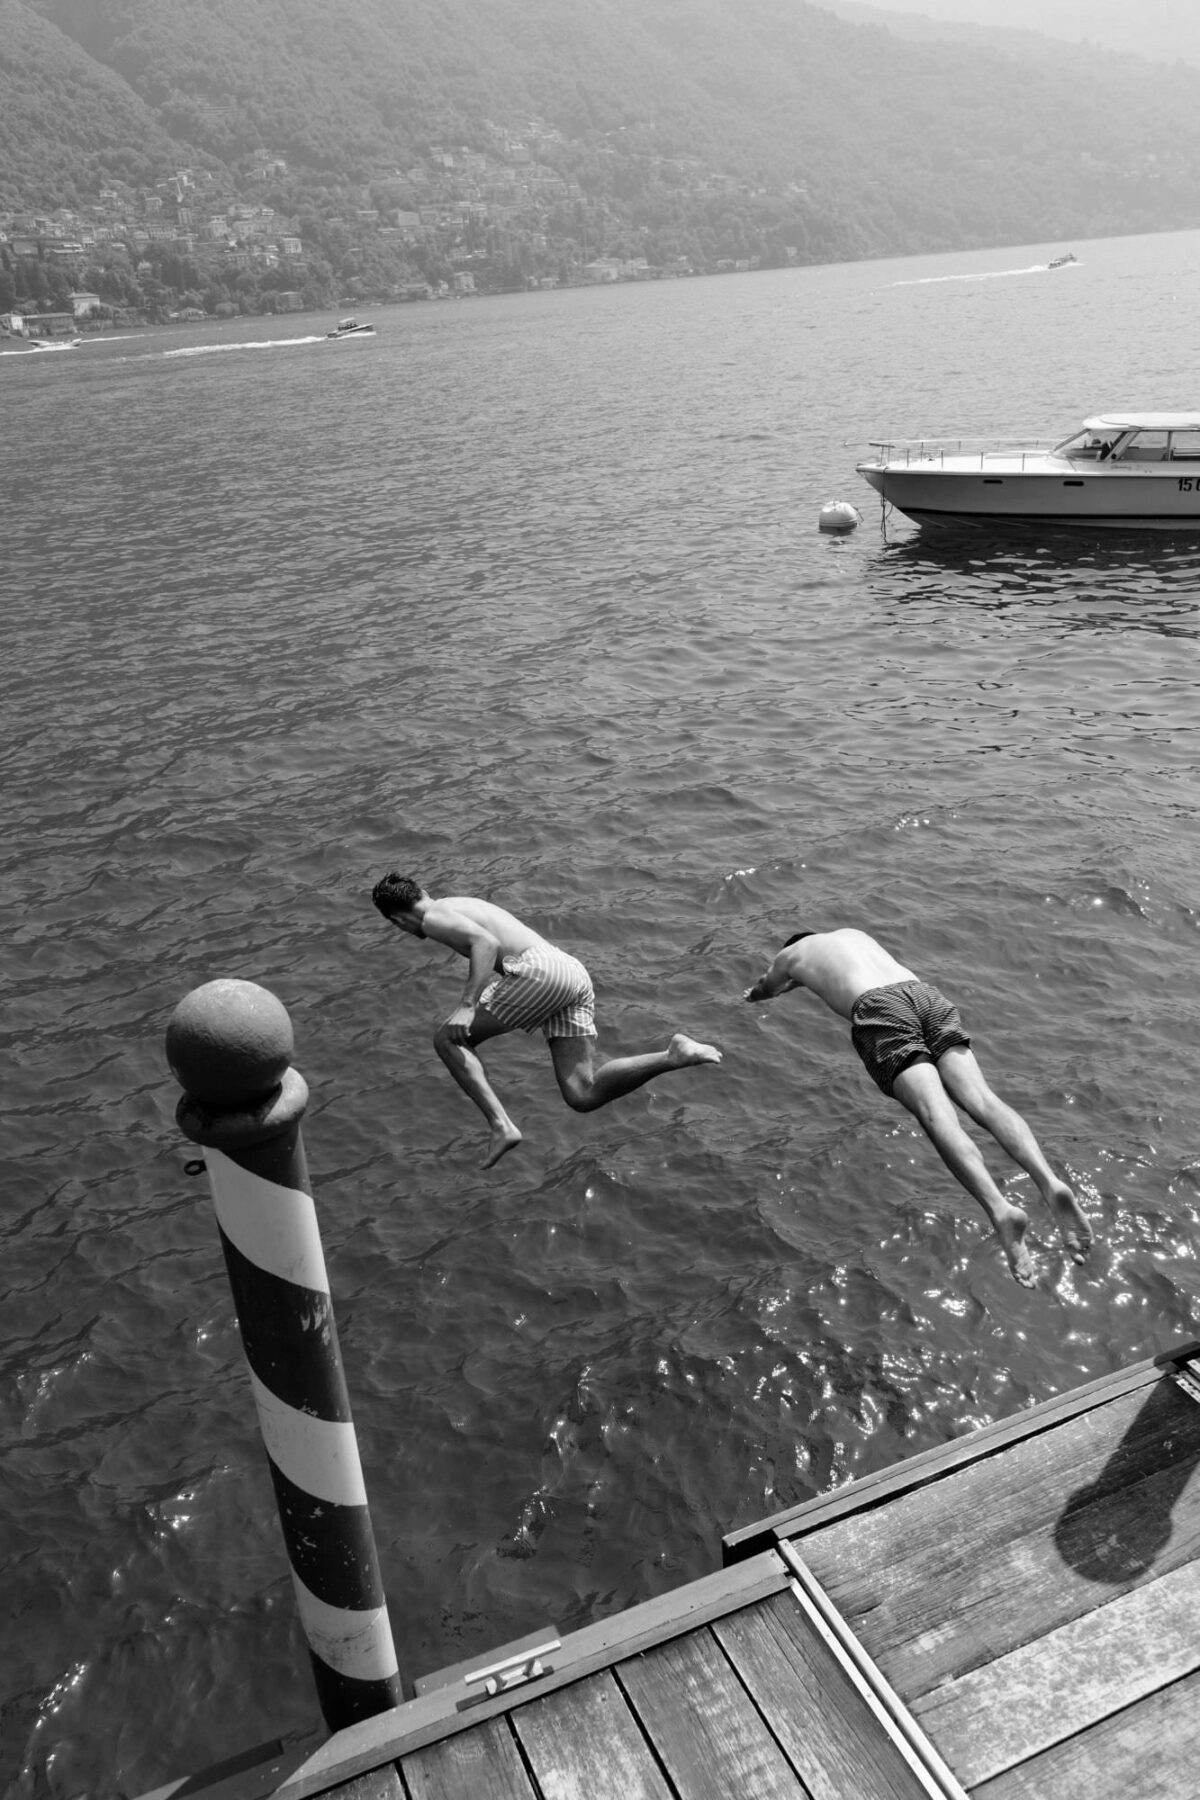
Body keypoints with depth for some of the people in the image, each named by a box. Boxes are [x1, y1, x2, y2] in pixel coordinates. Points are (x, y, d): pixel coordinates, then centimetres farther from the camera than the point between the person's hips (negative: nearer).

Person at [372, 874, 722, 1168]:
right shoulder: (469, 904, 33)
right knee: (583, 1097, -3)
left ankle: (501, 1127, -14)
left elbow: (486, 943, -13)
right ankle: (675, 1055, -18)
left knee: (447, 1040, 2)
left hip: (540, 971, -8)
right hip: (574, 970, 8)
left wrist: (467, 1006, -20)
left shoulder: (434, 916, 6)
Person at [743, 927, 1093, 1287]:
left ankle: (1000, 1210, -46)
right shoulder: (853, 933, 41)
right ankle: (1049, 1181, -39)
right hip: (927, 995, 5)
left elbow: (762, 992, 51)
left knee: (936, 1114, -23)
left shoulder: (792, 953, 29)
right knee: (981, 1099, -13)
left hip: (877, 1008, -5)